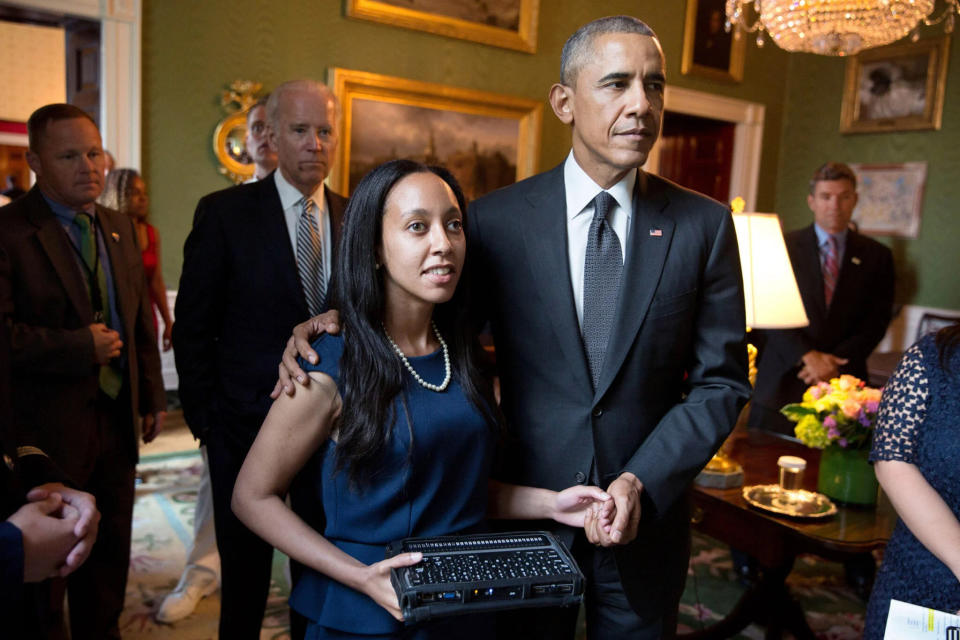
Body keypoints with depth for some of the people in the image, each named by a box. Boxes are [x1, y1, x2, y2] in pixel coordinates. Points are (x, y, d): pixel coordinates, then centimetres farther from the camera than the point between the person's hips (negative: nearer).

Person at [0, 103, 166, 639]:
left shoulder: (121, 228, 8)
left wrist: (152, 397, 12)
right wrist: (81, 348, -21)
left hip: (116, 419, 6)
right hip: (45, 430, -6)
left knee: (110, 554, 20)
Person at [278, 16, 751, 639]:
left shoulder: (705, 225, -5)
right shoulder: (497, 218, -8)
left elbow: (722, 381, -3)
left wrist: (644, 481, -14)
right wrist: (334, 322, -18)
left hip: (648, 515, 1)